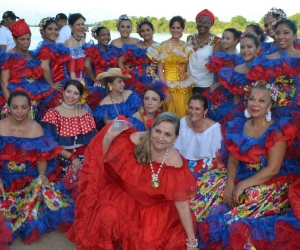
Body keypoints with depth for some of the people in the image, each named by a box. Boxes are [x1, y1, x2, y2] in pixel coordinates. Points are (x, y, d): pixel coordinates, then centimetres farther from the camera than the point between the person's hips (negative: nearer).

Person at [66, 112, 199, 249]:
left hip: (154, 207, 0)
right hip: (122, 194, 1)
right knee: (109, 214, -27)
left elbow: (182, 204, -15)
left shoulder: (175, 163, -23)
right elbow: (100, 158, -11)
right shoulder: (136, 140, -23)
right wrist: (109, 136, -31)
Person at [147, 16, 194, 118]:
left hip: (185, 87, 4)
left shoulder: (186, 47, 8)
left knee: (184, 114, 7)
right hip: (169, 86, -4)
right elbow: (160, 68, -8)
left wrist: (191, 85, 6)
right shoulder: (164, 45, -5)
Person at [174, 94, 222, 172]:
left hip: (206, 165, -2)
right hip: (184, 162, 2)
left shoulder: (214, 127, -15)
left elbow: (218, 156, -8)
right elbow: (176, 149, 2)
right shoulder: (183, 122, -7)